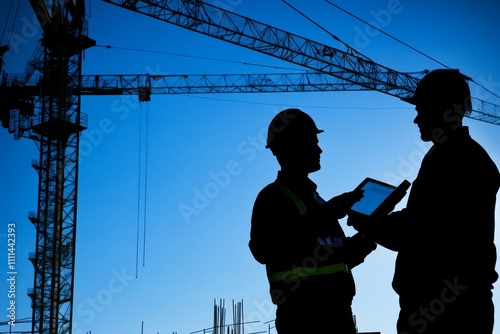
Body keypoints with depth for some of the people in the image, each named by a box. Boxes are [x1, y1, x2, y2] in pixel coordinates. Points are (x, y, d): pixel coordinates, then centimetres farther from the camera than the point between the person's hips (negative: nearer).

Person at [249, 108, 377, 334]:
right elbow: (263, 250, -19)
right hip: (303, 313, -8)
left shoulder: (314, 198, 26)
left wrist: (366, 237, 8)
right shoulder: (273, 196, 0)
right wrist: (323, 216, -22)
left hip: (337, 310, 8)